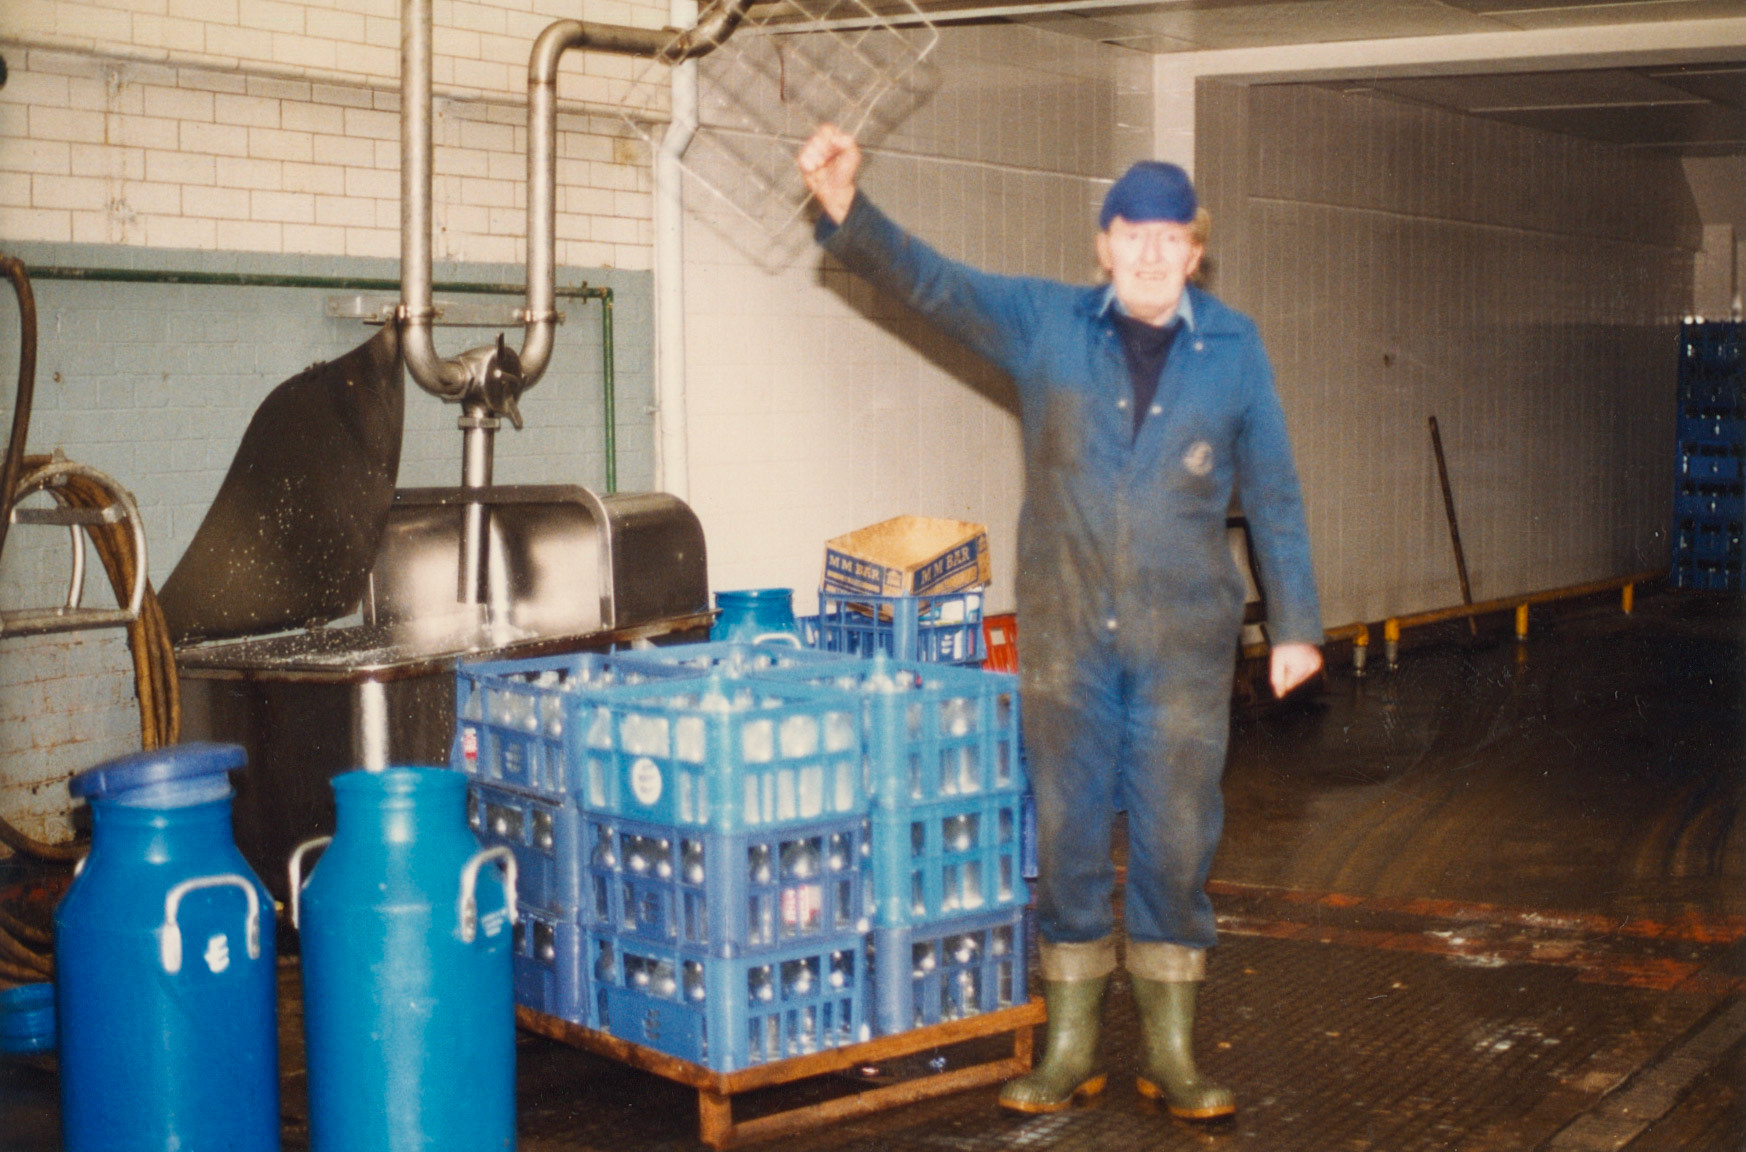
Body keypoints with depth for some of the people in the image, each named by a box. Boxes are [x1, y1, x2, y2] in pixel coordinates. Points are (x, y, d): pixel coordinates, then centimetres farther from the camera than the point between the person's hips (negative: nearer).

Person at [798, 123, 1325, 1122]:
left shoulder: (1234, 347, 4)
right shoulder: (1046, 322, 2)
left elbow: (1274, 494, 8)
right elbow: (929, 281, -8)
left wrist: (1295, 623, 7)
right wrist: (847, 210, -25)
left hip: (1185, 638, 0)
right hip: (1065, 635, 0)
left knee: (1177, 841, 5)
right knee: (1068, 837, 6)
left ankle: (1171, 1050, 19)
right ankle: (1072, 1046, 19)